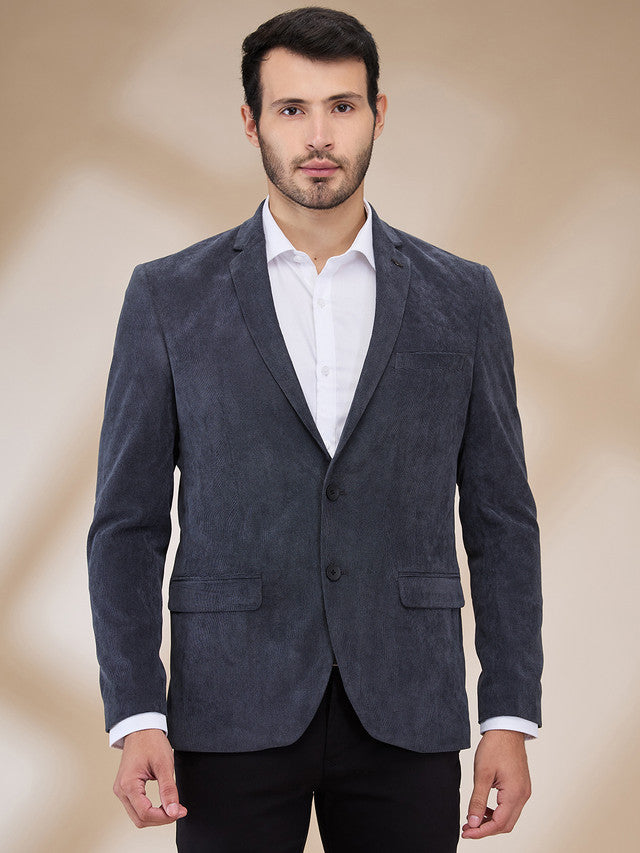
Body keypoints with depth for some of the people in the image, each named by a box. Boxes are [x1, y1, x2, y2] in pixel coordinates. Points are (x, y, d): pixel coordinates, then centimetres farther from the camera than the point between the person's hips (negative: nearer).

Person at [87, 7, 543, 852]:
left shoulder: (462, 298, 5)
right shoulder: (169, 298, 2)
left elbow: (500, 519, 6)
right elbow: (129, 525, 2)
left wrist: (511, 719, 0)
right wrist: (135, 718, -8)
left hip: (404, 715, 1)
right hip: (233, 717, -1)